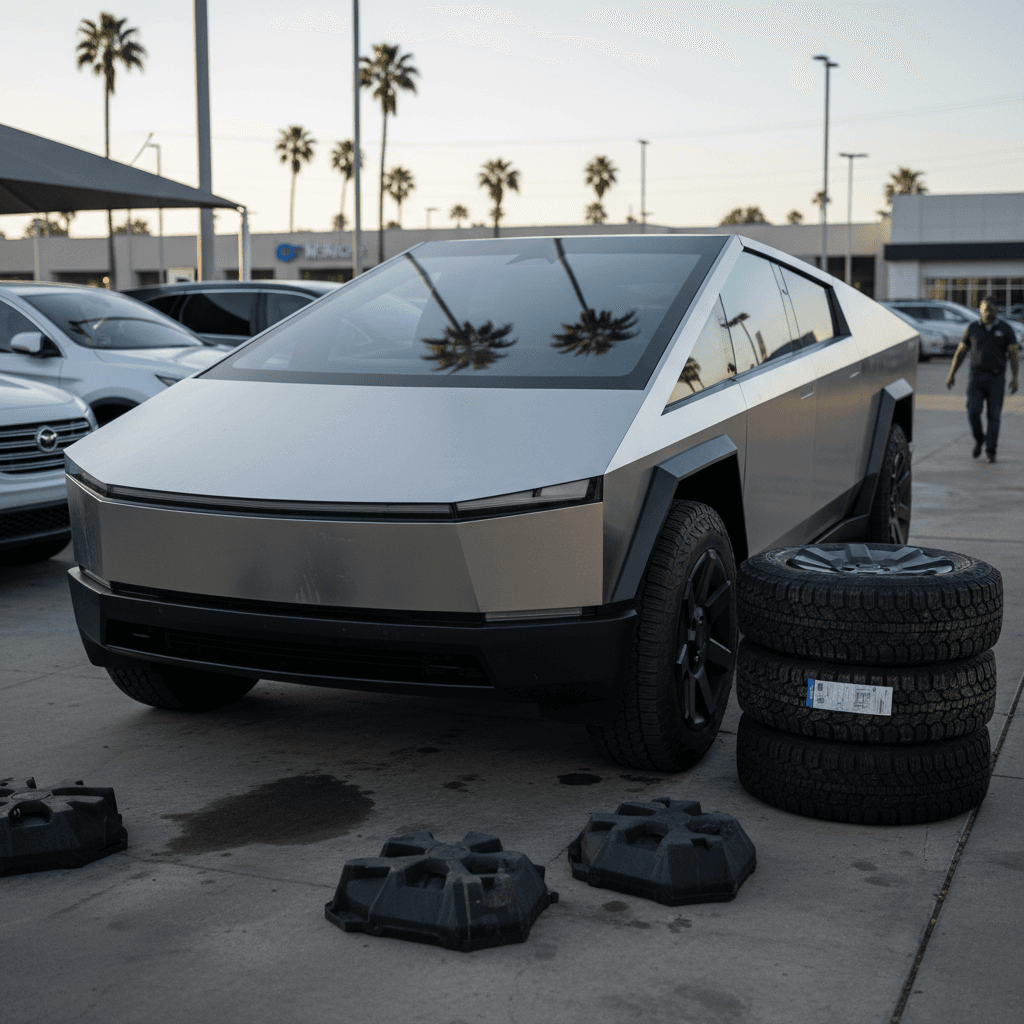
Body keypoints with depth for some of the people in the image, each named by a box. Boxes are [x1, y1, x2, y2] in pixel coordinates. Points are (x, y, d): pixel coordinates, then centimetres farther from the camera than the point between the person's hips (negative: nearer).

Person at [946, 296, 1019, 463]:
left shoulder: (1006, 329, -1)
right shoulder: (972, 328, 4)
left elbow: (1013, 355, -5)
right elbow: (960, 352, 7)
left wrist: (1015, 378, -16)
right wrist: (951, 374, 0)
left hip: (996, 378, -1)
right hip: (976, 376, 1)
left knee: (993, 415, -4)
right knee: (973, 412, -11)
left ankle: (990, 452, 3)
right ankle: (979, 439, 17)